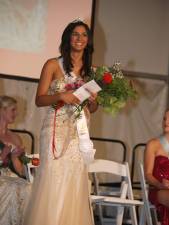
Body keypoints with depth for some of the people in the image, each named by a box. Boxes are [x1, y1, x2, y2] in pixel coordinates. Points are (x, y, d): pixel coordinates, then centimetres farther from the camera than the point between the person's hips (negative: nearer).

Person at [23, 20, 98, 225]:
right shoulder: (53, 65, 2)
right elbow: (39, 100, -2)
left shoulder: (90, 71, 12)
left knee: (74, 184, -1)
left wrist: (93, 101, -5)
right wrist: (61, 96, -18)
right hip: (56, 130, -3)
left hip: (79, 133, 3)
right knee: (52, 181, -8)